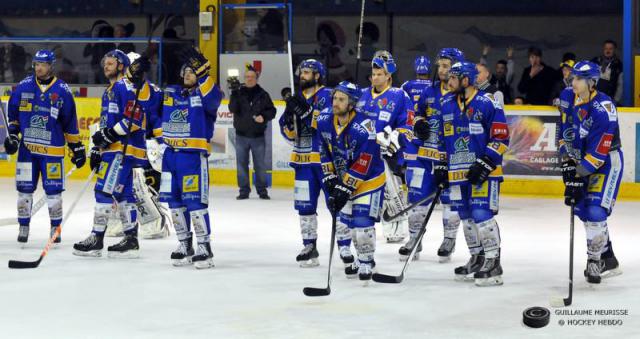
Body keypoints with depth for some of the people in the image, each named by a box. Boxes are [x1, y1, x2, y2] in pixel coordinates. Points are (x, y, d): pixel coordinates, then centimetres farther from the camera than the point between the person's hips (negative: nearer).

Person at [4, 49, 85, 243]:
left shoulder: (62, 91, -3)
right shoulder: (24, 86, 3)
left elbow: (70, 123, 2)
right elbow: (13, 113, 14)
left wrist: (77, 147, 3)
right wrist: (12, 134, 4)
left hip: (52, 149, -2)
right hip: (26, 147, 2)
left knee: (53, 190, -1)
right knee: (24, 189, 5)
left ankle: (56, 227, 13)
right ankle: (23, 226, 17)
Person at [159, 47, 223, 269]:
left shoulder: (205, 94, -4)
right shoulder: (170, 93, 13)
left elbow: (213, 99, -26)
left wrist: (203, 74, -29)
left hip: (194, 156, -6)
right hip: (170, 154, 6)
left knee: (196, 202, -11)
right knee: (175, 202, 10)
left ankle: (204, 246, -4)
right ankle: (185, 244, 22)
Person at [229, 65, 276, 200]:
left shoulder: (263, 95, 1)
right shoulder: (238, 93, 1)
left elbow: (272, 111, 3)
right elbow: (232, 109, -12)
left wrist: (264, 116, -16)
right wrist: (234, 95, -26)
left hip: (258, 136, -1)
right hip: (241, 135, 1)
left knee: (260, 165, 5)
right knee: (242, 164, 4)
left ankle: (262, 190, 14)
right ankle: (244, 190, 11)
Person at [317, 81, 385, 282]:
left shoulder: (363, 128, -30)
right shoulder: (324, 122, -9)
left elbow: (362, 166, -27)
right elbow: (325, 152, 5)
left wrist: (345, 189, -26)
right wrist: (329, 177, 0)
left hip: (368, 179, -7)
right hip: (343, 178, 7)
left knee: (362, 222, -12)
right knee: (349, 222, 14)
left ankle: (366, 263, 5)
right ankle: (362, 258, 32)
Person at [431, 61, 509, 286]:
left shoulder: (488, 104, -10)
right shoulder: (447, 105, 12)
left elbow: (501, 138, -11)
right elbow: (443, 138, 22)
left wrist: (485, 163, -18)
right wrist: (441, 165, 16)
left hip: (484, 172, -7)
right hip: (457, 172, 7)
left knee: (482, 215, -12)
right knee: (467, 217, 12)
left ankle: (493, 263, -6)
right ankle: (477, 260, 23)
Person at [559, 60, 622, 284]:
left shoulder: (603, 108, -25)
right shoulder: (572, 102, -2)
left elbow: (598, 151, -26)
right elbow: (567, 136, 6)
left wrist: (579, 177, -26)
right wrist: (568, 164, -6)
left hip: (607, 162, -8)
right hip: (584, 161, 8)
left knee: (595, 212, -17)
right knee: (583, 210, 8)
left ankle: (595, 260, -2)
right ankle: (608, 261, 20)